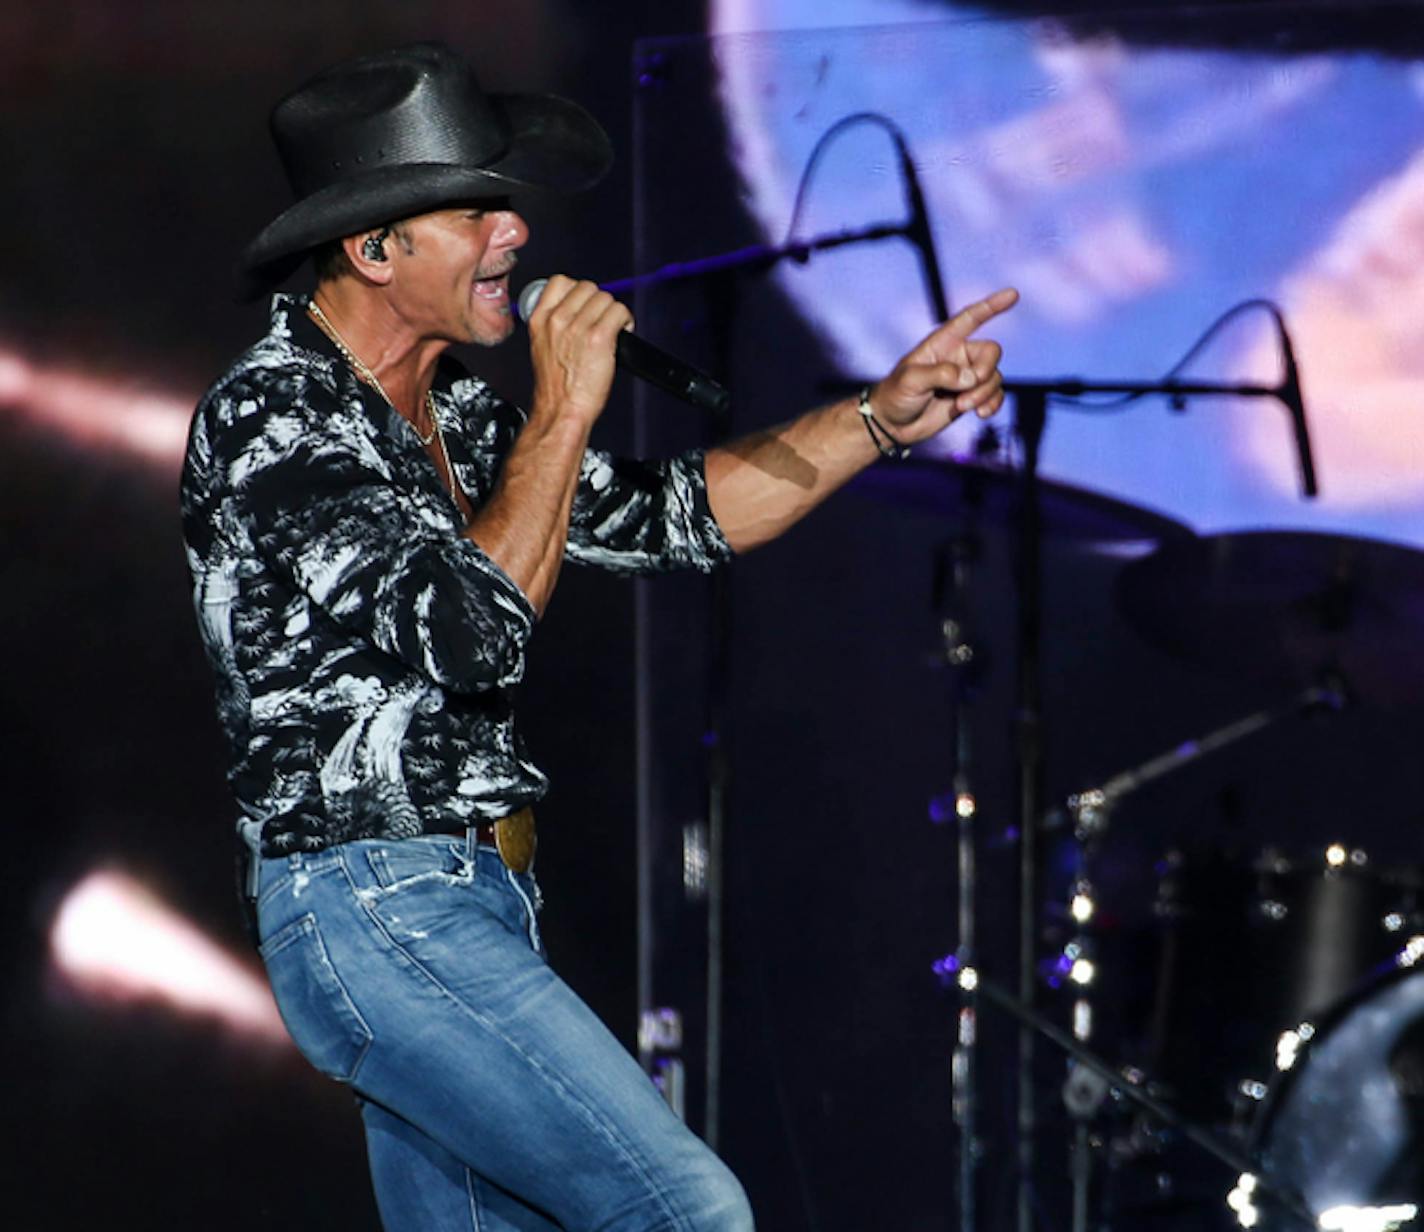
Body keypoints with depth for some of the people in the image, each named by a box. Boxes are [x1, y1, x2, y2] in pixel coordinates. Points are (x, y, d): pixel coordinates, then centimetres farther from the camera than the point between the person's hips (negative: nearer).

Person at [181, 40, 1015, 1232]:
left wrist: (886, 416, 11)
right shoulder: (268, 418, -15)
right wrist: (564, 410, -15)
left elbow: (668, 515, 18)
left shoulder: (449, 413, 14)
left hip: (469, 908, 10)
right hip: (377, 917, -10)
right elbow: (472, 632, -24)